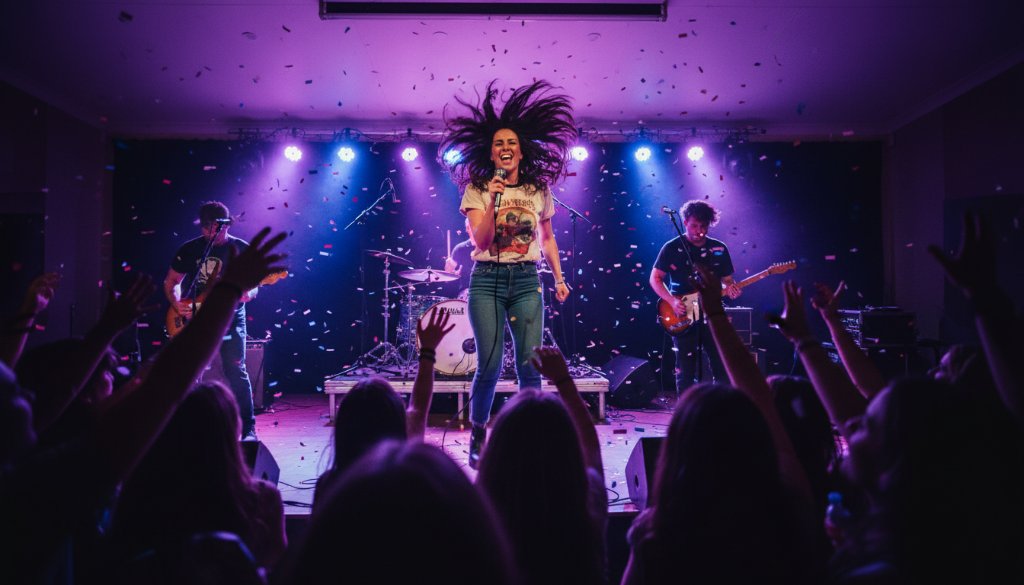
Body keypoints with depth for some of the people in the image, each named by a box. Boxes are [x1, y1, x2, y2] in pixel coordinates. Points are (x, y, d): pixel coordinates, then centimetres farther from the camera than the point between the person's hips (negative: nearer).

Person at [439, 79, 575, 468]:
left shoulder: (539, 190, 9)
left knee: (529, 365, -6)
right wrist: (494, 202, -17)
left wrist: (559, 278, 14)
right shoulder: (477, 189, 2)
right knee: (490, 366, -7)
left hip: (526, 282, 2)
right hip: (487, 282, -2)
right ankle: (477, 440, 14)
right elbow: (478, 241, -8)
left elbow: (546, 237, 20)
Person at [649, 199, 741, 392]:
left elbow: (727, 279, 14)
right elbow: (655, 278, -1)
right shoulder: (672, 248, -2)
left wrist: (730, 288, -10)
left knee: (722, 368, 2)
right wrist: (672, 301, -15)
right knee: (686, 372, 2)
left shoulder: (719, 249, 7)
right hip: (683, 318, -3)